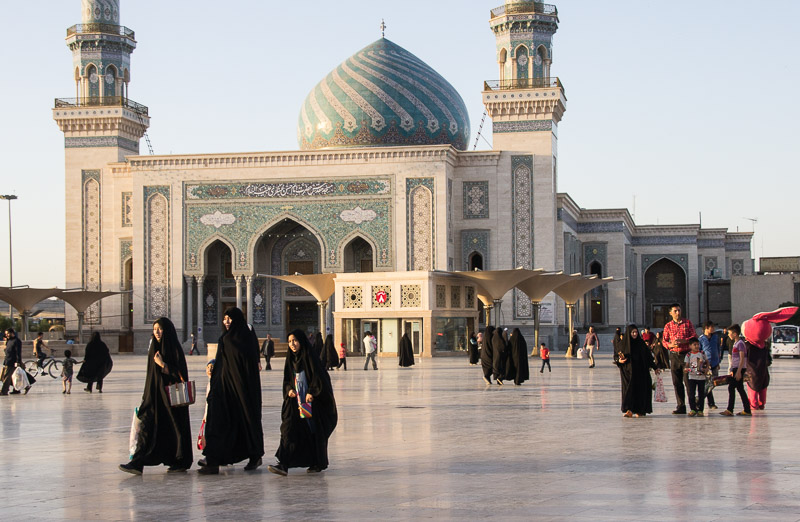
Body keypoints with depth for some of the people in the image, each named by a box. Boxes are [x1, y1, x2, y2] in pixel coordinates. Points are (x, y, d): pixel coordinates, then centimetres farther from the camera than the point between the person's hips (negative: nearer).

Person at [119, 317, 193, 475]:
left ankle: (181, 462, 14)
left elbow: (181, 373, -13)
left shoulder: (175, 349, -9)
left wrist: (163, 365, -19)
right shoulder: (154, 348, 12)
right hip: (155, 395, 7)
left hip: (170, 395, -7)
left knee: (175, 428, 2)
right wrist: (147, 396, 16)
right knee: (148, 426, -1)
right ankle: (137, 463, -5)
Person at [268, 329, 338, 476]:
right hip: (295, 400, 5)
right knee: (289, 429, -8)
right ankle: (284, 465, -17)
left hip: (312, 401, -5)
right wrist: (289, 389, -3)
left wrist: (312, 392, -24)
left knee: (314, 431, 4)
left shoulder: (309, 357, -7)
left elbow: (319, 376, -13)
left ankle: (318, 463, 20)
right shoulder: (291, 359, 11)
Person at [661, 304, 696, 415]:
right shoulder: (668, 326, 11)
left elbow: (694, 337, 1)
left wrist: (683, 341, -15)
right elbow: (664, 341, 10)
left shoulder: (687, 323, 5)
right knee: (677, 382, 3)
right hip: (674, 355, 3)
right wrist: (670, 345, -12)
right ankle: (681, 406, 9)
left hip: (686, 354, -3)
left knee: (687, 380, -9)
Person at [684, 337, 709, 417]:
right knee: (691, 394, -4)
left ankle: (700, 410, 8)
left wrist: (706, 369, -7)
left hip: (701, 377, 1)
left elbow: (707, 363, 11)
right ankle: (693, 409, 4)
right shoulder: (688, 355, 0)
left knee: (701, 394, 3)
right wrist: (685, 369, -21)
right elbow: (686, 365, 0)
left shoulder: (702, 354, 2)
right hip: (692, 377, -1)